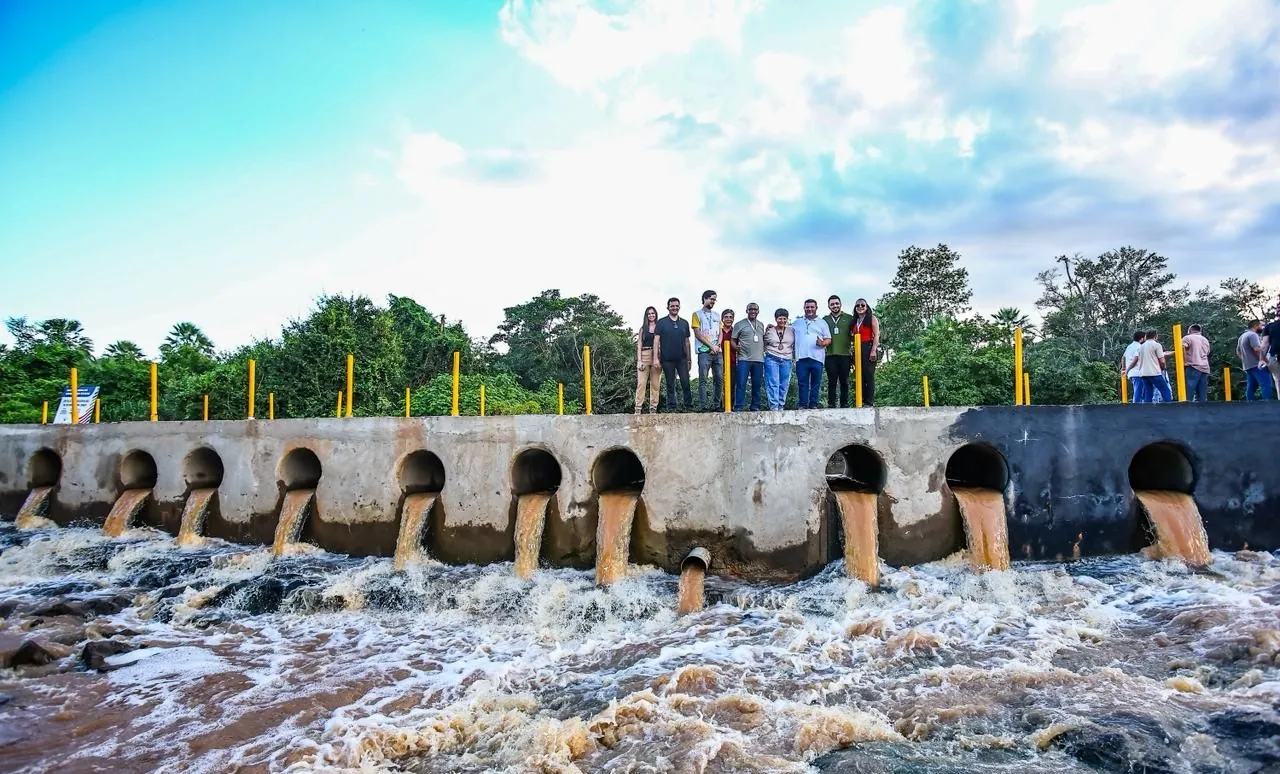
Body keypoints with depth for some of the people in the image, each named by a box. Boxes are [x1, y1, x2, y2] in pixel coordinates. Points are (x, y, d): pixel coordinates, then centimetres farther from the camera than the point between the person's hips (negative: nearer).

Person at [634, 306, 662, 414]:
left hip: (656, 356, 0)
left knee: (655, 384, -1)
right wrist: (639, 360, -4)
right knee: (641, 383, -7)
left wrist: (657, 358, -6)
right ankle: (638, 408, -8)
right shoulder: (643, 328, 13)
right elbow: (639, 345, 8)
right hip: (644, 356, 0)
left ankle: (653, 408, 3)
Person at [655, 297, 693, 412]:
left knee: (686, 383, -3)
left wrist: (689, 358, 11)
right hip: (667, 359, -2)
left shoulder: (684, 323, 12)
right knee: (670, 385, 5)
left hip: (682, 359, 2)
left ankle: (688, 406, 5)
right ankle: (672, 406, 11)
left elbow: (687, 341, 15)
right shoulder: (661, 322, 3)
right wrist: (656, 358, -8)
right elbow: (657, 340, -1)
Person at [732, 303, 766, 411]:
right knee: (741, 384, -9)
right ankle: (739, 407, -7)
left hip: (759, 359, 4)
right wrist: (736, 347, -16)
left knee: (757, 385, 7)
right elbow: (733, 340, 4)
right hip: (744, 359, -4)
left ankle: (755, 407, 14)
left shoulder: (761, 325, 18)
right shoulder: (740, 324, 5)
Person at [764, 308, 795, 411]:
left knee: (784, 385, 2)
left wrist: (795, 359, 8)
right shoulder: (769, 330, 7)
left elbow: (795, 345, 13)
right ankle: (773, 406, -12)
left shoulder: (792, 330, 10)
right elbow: (763, 344, 16)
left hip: (787, 361, 2)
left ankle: (781, 406, 10)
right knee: (773, 384, -10)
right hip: (772, 359, -2)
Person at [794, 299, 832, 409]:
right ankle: (803, 405, 2)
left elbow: (828, 339, 9)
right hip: (801, 358, 1)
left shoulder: (822, 323, 13)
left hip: (817, 358, 0)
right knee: (802, 383, -1)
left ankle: (813, 405, 6)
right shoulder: (798, 323, 18)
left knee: (815, 383, 1)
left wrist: (822, 343, -13)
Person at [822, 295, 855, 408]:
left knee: (844, 381, 3)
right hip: (830, 355, 1)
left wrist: (853, 351, 0)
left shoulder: (849, 318, 8)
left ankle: (844, 404, 8)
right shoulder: (825, 320, 13)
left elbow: (854, 335, 7)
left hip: (845, 354, -1)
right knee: (831, 382, 1)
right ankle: (831, 404, 4)